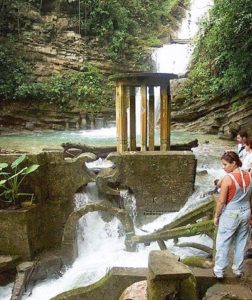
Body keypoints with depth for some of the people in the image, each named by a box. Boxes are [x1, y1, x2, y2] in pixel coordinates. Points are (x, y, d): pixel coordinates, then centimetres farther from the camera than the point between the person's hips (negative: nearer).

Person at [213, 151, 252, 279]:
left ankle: (219, 270, 17)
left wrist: (216, 216, -4)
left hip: (230, 214, -6)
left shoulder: (227, 179, -21)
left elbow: (221, 201, -17)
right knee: (241, 242, 18)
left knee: (223, 243, 9)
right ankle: (238, 269, 30)